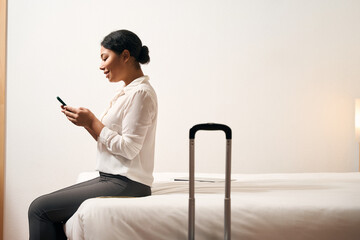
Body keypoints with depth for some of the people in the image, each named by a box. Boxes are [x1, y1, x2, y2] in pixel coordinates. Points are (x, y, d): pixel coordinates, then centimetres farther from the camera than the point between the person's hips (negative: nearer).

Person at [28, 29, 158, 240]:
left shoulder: (141, 93, -14)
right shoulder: (127, 92, 16)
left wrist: (92, 122, -14)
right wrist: (86, 122, 3)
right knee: (43, 204, 6)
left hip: (126, 184, -10)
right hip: (112, 178, 10)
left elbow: (129, 148, -19)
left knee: (40, 208, -10)